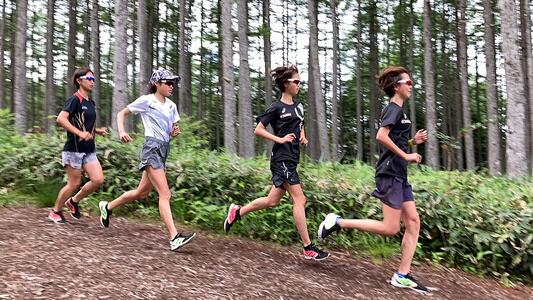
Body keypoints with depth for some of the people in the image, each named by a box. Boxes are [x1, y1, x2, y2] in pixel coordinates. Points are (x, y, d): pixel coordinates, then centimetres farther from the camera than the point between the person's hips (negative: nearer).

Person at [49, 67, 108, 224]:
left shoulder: (91, 103, 14)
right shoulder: (74, 99, -10)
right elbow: (61, 119, -23)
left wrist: (98, 131, 7)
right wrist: (80, 133, -28)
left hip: (89, 149, 7)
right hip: (74, 148, -7)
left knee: (98, 179, -4)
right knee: (74, 183, 0)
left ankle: (74, 201, 19)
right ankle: (56, 212, 22)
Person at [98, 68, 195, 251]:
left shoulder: (171, 106, 15)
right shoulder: (146, 100, -3)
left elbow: (173, 130, 21)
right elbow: (122, 114, 4)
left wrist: (175, 132, -3)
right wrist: (122, 131, -14)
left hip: (164, 149, 8)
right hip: (152, 148, -8)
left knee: (142, 193, 17)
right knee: (165, 194, -16)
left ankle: (107, 207, 39)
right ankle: (174, 238, -19)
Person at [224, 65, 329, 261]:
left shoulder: (298, 106, 14)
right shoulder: (277, 108, -8)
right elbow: (258, 130, -7)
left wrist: (303, 137, 10)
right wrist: (280, 139, -13)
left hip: (292, 159, 8)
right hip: (282, 158, -8)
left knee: (272, 201, 13)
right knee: (299, 200, -9)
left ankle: (237, 212, 31)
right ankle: (308, 248, -3)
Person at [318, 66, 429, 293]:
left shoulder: (397, 110, 20)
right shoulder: (394, 109, -9)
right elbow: (381, 136, -25)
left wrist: (413, 141, 12)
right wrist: (406, 156, -19)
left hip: (399, 175, 10)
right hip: (390, 172, -10)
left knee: (413, 223, 5)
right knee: (390, 228, -8)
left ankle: (402, 276, 7)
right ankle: (337, 222, -2)